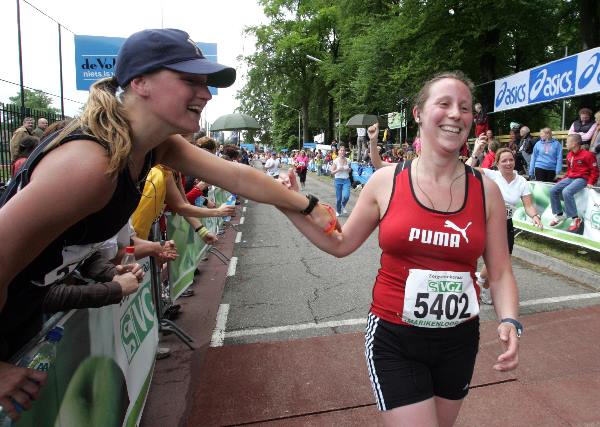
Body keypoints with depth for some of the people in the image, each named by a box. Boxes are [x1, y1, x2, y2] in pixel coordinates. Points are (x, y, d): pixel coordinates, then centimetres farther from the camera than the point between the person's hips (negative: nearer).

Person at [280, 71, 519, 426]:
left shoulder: (486, 191, -5)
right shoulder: (386, 181, -8)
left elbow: (500, 273, 0)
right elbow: (340, 244, 1)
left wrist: (510, 322, -17)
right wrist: (293, 208, -7)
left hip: (459, 342, 3)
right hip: (394, 341, -2)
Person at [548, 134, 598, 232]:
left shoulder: (587, 155, -12)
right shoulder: (569, 155, 10)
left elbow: (594, 170, -8)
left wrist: (590, 182, -14)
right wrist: (563, 180, 14)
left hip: (582, 179, -8)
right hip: (570, 178, 8)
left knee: (566, 192, -32)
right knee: (553, 190, -6)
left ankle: (575, 218, -22)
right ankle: (559, 215, 4)